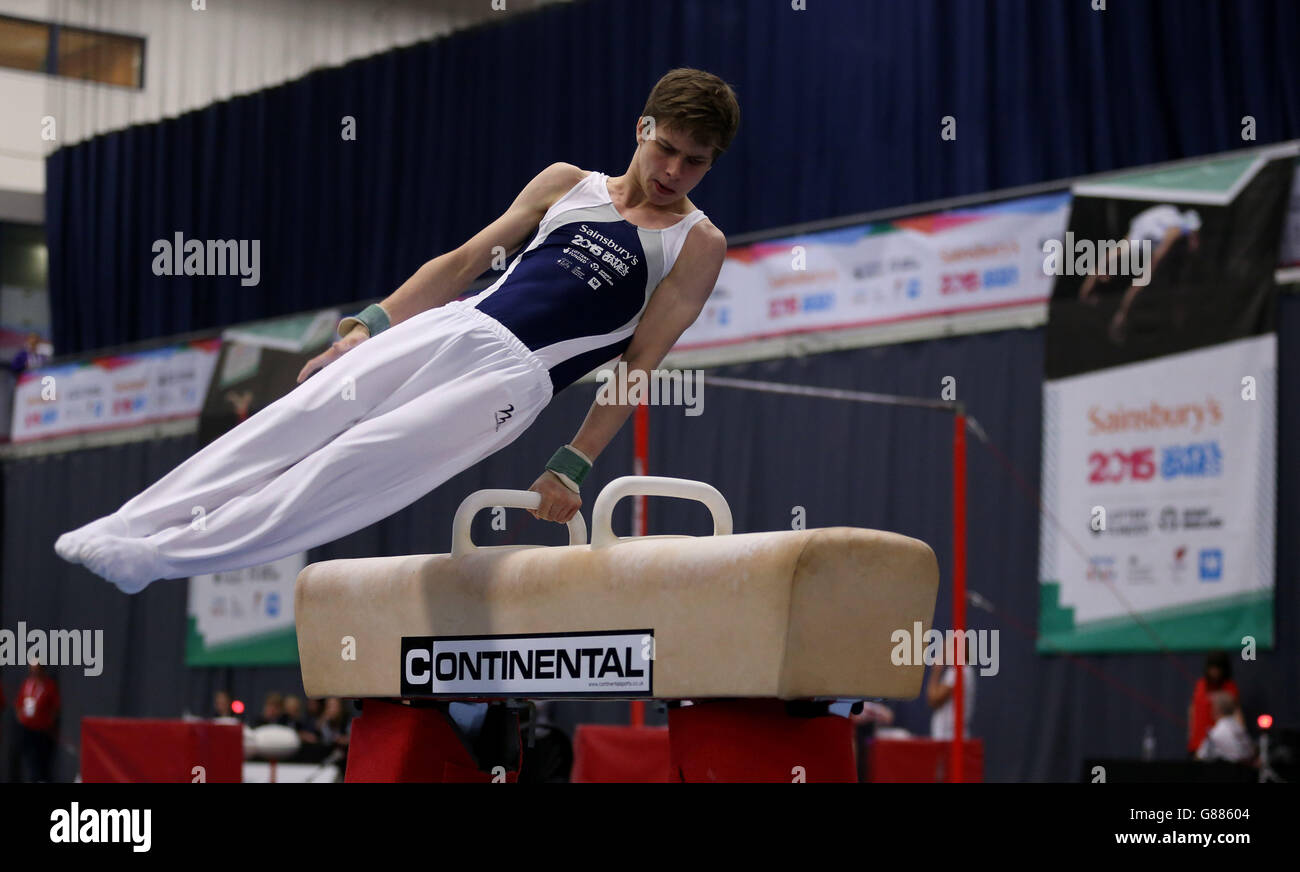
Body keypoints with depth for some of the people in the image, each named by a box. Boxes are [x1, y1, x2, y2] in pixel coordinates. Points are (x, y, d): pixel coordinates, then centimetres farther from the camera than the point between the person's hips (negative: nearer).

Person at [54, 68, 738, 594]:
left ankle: (167, 556, -26)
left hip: (516, 376, -4)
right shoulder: (567, 183, 16)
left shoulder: (697, 245, 4)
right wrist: (373, 324, 11)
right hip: (451, 328, 4)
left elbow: (640, 364, -2)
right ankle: (127, 526, -15)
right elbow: (466, 260, 18)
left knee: (362, 461, -21)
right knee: (293, 423, -13)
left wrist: (573, 465, -8)